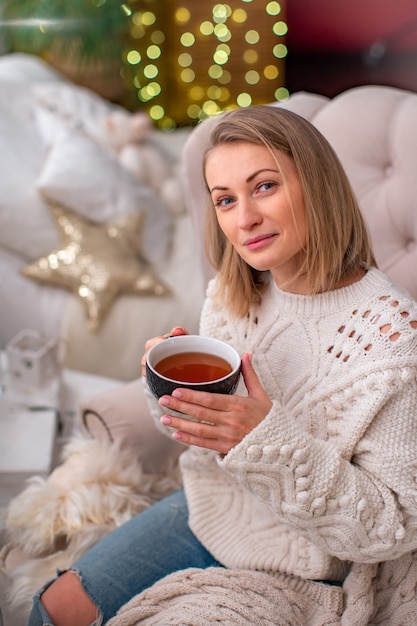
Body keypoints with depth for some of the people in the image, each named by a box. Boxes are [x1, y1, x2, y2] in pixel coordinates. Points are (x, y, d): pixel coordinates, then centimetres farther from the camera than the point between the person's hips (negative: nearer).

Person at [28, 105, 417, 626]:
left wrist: (272, 443, -35)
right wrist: (174, 388, -17)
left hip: (294, 574, -5)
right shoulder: (231, 294, -7)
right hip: (207, 515, 6)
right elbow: (206, 435, 6)